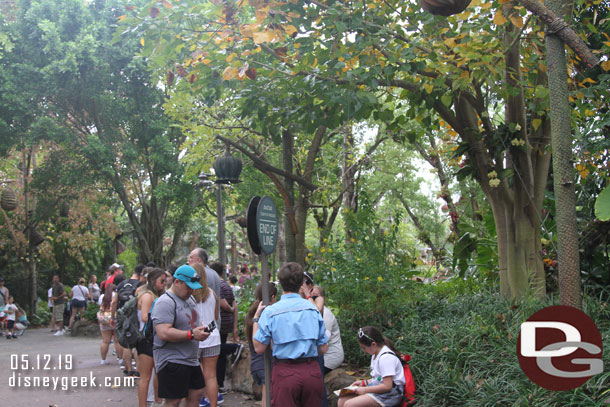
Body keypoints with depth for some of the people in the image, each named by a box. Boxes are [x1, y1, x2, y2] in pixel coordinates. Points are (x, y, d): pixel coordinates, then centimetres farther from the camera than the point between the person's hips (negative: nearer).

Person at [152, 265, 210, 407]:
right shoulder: (165, 302, -17)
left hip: (191, 360, 9)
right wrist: (192, 335, -25)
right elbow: (164, 333, -27)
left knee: (196, 393, 14)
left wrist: (200, 330, 2)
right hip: (172, 361, -9)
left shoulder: (190, 298, 13)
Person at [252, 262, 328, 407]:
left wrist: (256, 318, 8)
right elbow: (323, 349, 5)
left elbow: (259, 348, -3)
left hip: (285, 373, -2)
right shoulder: (313, 309, 2)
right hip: (312, 372, 2)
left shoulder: (270, 311, -6)